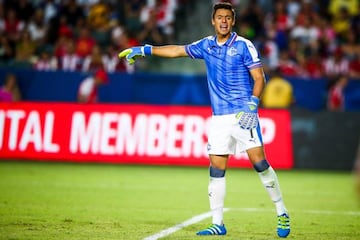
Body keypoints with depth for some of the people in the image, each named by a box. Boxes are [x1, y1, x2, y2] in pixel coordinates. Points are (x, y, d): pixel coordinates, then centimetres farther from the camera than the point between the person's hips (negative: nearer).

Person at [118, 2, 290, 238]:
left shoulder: (244, 46, -3)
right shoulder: (207, 45, 11)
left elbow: (259, 78, -6)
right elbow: (178, 50, 22)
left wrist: (252, 104, -20)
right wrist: (144, 50, 21)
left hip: (243, 114, -5)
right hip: (219, 118, 5)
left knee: (259, 162, -12)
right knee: (216, 170, 1)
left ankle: (282, 214, -1)